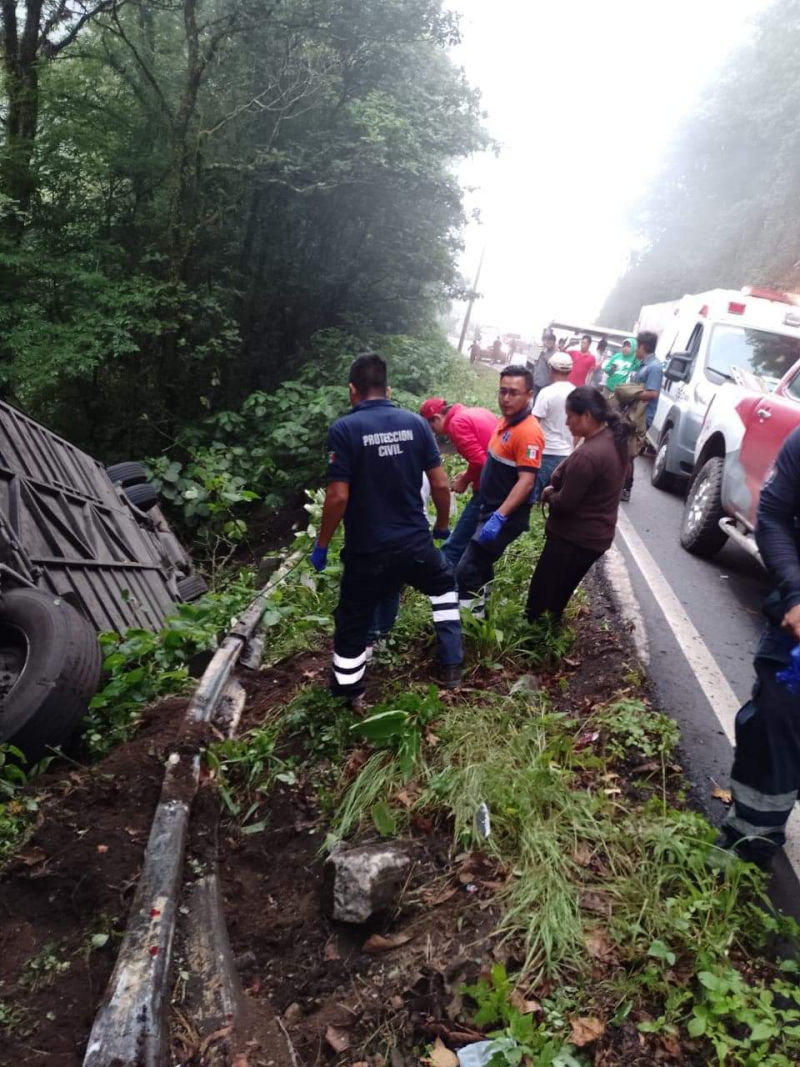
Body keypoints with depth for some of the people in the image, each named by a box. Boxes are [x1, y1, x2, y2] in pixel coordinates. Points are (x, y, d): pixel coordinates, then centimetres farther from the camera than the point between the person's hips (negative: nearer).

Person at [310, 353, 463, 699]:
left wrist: (321, 545, -3)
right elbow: (441, 484, 0)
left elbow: (338, 496, -16)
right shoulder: (416, 422, -2)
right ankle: (451, 667, 32)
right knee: (444, 588, 31)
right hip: (415, 543, 3)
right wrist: (442, 526, 17)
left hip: (367, 551, -3)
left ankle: (348, 697, 30)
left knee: (352, 622, 16)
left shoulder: (344, 428, -13)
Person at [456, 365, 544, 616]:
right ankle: (479, 614, 39)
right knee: (481, 566, 22)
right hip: (493, 508, 10)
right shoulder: (507, 420, 6)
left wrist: (499, 517, -33)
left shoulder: (528, 432, -23)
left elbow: (526, 482, -28)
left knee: (467, 570, -11)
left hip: (507, 515, -10)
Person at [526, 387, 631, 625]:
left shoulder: (588, 455, -29)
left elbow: (565, 503, -22)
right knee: (557, 597, 24)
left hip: (574, 538, -10)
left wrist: (548, 494, -3)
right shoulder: (613, 440, 3)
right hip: (596, 535, 10)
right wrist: (556, 488, 2)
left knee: (541, 598, 4)